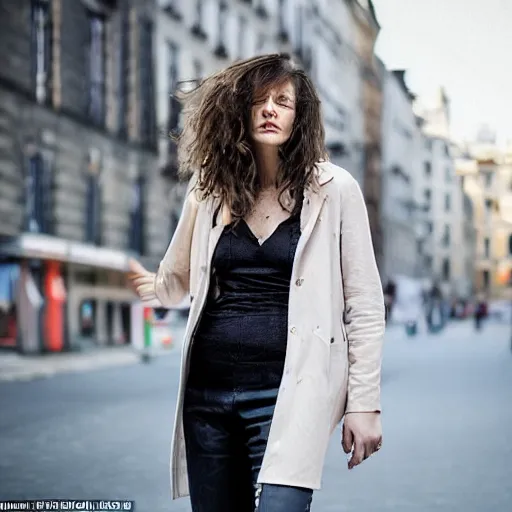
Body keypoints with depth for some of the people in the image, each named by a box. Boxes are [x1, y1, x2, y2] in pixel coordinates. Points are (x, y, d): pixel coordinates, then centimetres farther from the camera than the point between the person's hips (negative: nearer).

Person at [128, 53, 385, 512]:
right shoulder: (211, 187, 9)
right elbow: (177, 281, 19)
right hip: (208, 391, 4)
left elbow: (364, 305, 0)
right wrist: (143, 283, -2)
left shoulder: (333, 189, 0)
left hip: (288, 391, -4)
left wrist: (365, 403, -4)